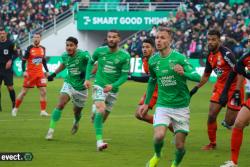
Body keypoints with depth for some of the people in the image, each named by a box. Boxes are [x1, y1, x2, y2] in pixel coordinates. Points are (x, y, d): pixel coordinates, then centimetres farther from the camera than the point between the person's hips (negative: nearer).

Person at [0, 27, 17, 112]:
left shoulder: (10, 44, -5)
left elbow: (15, 54, -3)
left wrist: (10, 61, -19)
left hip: (7, 68, -4)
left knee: (10, 87, -5)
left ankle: (14, 104, 6)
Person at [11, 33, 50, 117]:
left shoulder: (42, 49, 6)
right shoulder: (29, 48, -9)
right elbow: (23, 61, -8)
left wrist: (47, 71, 13)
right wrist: (24, 71, -19)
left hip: (40, 73, 4)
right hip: (30, 73, -4)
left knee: (43, 91, -7)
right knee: (24, 92, 2)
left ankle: (43, 111, -3)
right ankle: (15, 109, 16)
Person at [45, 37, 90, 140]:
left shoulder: (83, 55, -20)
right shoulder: (65, 56, -4)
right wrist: (54, 74, 17)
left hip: (81, 87, -2)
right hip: (69, 84, 2)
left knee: (77, 111, 14)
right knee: (60, 104, -20)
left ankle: (76, 122, 52)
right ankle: (51, 130, -17)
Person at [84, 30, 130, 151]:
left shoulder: (124, 56, -9)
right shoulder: (100, 51, -5)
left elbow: (125, 75, -7)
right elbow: (91, 62, 14)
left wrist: (113, 85, -21)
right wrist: (87, 79, 4)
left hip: (113, 89, 2)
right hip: (99, 85, -2)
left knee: (104, 115, 11)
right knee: (101, 110, -23)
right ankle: (99, 141, -25)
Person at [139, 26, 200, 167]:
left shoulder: (179, 58, -11)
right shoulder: (153, 60, 3)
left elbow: (197, 77, -17)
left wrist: (184, 73, -36)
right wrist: (146, 103, 24)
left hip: (181, 107, -2)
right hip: (163, 106, 2)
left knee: (180, 145, -1)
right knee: (159, 136, -22)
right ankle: (157, 156, 11)